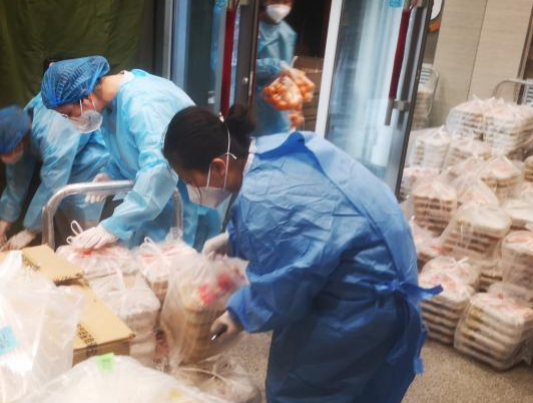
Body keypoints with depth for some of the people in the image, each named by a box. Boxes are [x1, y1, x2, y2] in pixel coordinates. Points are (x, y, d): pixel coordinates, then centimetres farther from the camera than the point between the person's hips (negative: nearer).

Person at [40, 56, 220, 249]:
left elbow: (159, 169, -40)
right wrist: (112, 173, -4)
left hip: (188, 203, -9)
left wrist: (114, 226, -43)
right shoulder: (110, 101, 2)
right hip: (153, 202, 9)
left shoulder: (143, 102, -29)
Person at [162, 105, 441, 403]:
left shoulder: (262, 199, -31)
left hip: (364, 295, -9)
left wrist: (240, 314, -2)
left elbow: (279, 288, -20)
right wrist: (231, 239, 13)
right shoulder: (270, 150, -1)